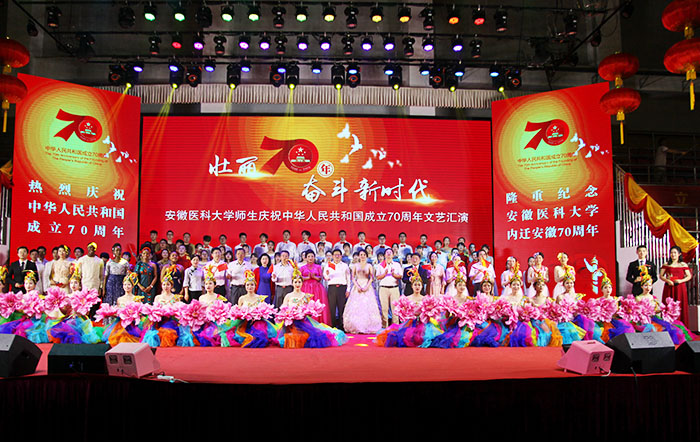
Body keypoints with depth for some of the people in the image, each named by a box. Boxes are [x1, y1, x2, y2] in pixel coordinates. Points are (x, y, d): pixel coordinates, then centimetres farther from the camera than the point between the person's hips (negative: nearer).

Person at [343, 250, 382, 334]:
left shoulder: (369, 266, 8)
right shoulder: (355, 265, 11)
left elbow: (371, 278, 2)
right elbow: (353, 278, 6)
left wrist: (367, 287, -12)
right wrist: (357, 286, -9)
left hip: (367, 287, -1)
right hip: (357, 287, 1)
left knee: (367, 305, -7)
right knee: (356, 306, -6)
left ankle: (368, 327, -4)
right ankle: (356, 328, -3)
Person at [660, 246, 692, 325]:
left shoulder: (683, 265, 5)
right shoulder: (666, 265, 8)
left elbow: (689, 276, 4)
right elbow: (661, 276, 7)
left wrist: (681, 280, -13)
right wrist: (667, 280, -11)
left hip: (680, 288, -1)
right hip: (669, 288, 1)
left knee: (680, 307, -1)